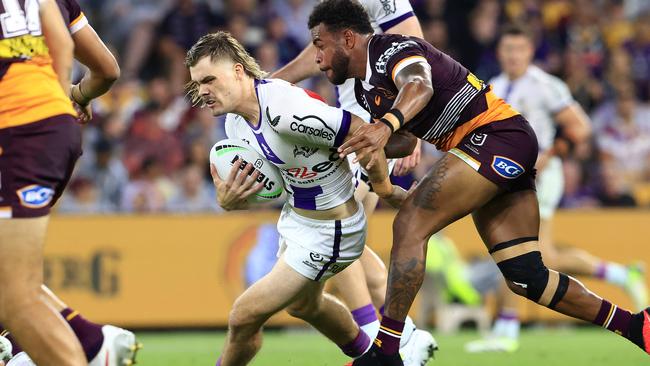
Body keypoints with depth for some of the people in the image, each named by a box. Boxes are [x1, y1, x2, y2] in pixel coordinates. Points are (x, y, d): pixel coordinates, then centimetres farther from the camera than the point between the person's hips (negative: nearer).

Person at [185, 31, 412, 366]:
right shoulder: (235, 121, -4)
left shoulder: (284, 109, -33)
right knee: (303, 305, 34)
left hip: (328, 234, -10)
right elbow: (254, 186, 8)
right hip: (295, 218, 10)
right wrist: (228, 200, -17)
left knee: (244, 317, -7)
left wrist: (383, 187, -11)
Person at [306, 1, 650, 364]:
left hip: (499, 134, -10)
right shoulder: (365, 89, 19)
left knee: (410, 225, -19)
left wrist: (387, 125, -52)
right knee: (525, 279, 5)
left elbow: (420, 86, -33)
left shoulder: (390, 49, -10)